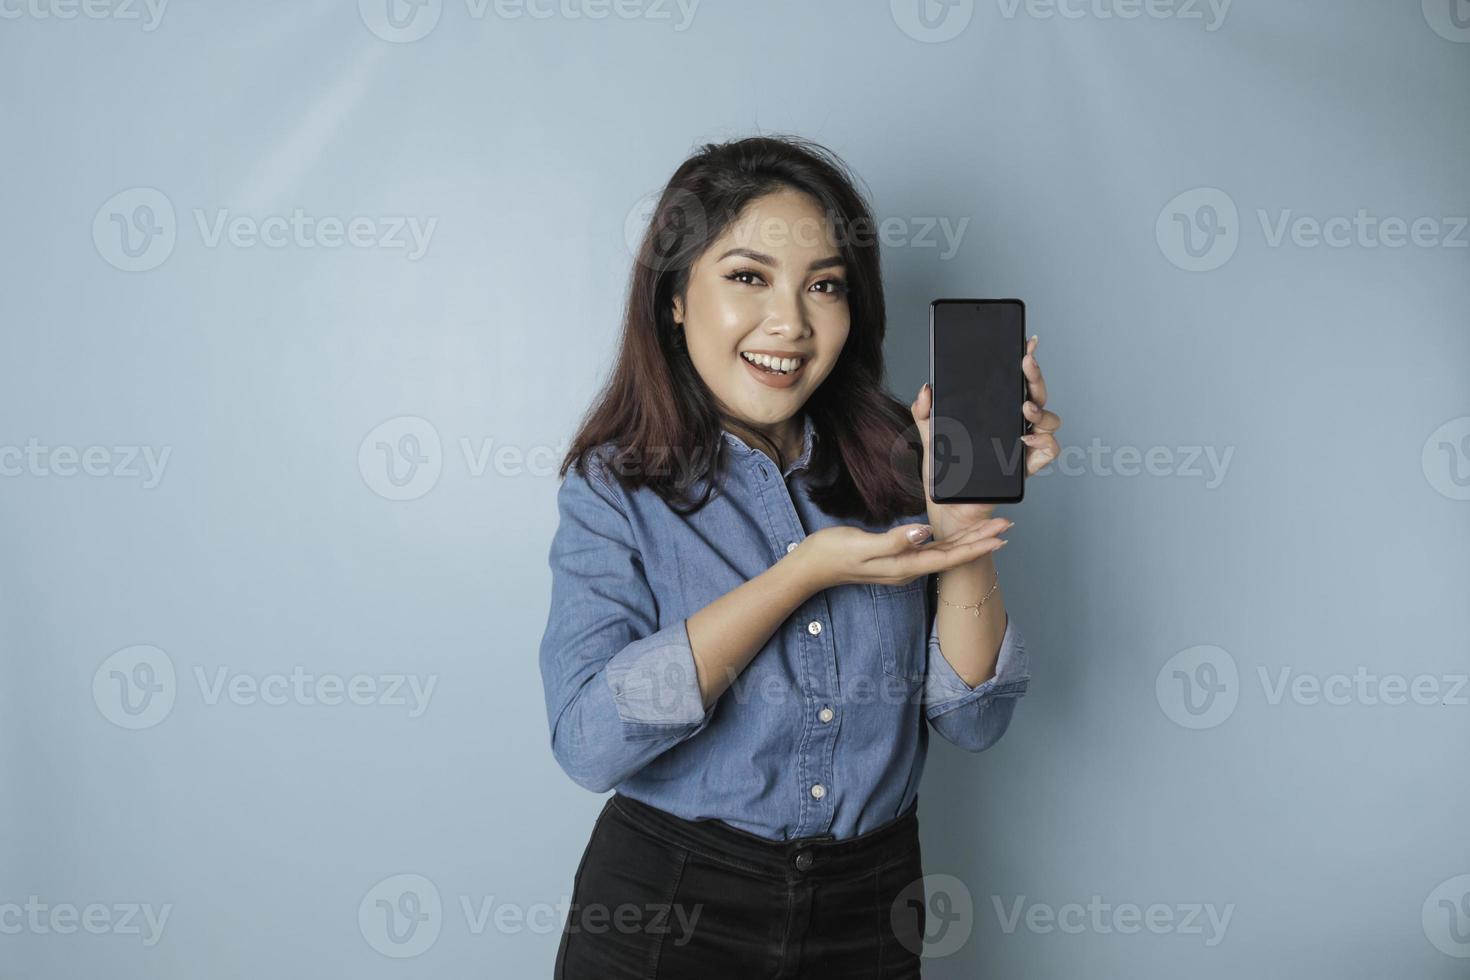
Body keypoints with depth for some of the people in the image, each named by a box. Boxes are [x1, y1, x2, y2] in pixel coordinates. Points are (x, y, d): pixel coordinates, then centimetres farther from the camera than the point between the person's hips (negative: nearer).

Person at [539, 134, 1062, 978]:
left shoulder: (894, 464, -4)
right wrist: (805, 572, -23)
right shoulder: (615, 485, -10)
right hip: (664, 909, -2)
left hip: (871, 910, 3)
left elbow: (975, 719, -6)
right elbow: (590, 741, -21)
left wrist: (961, 516, -20)